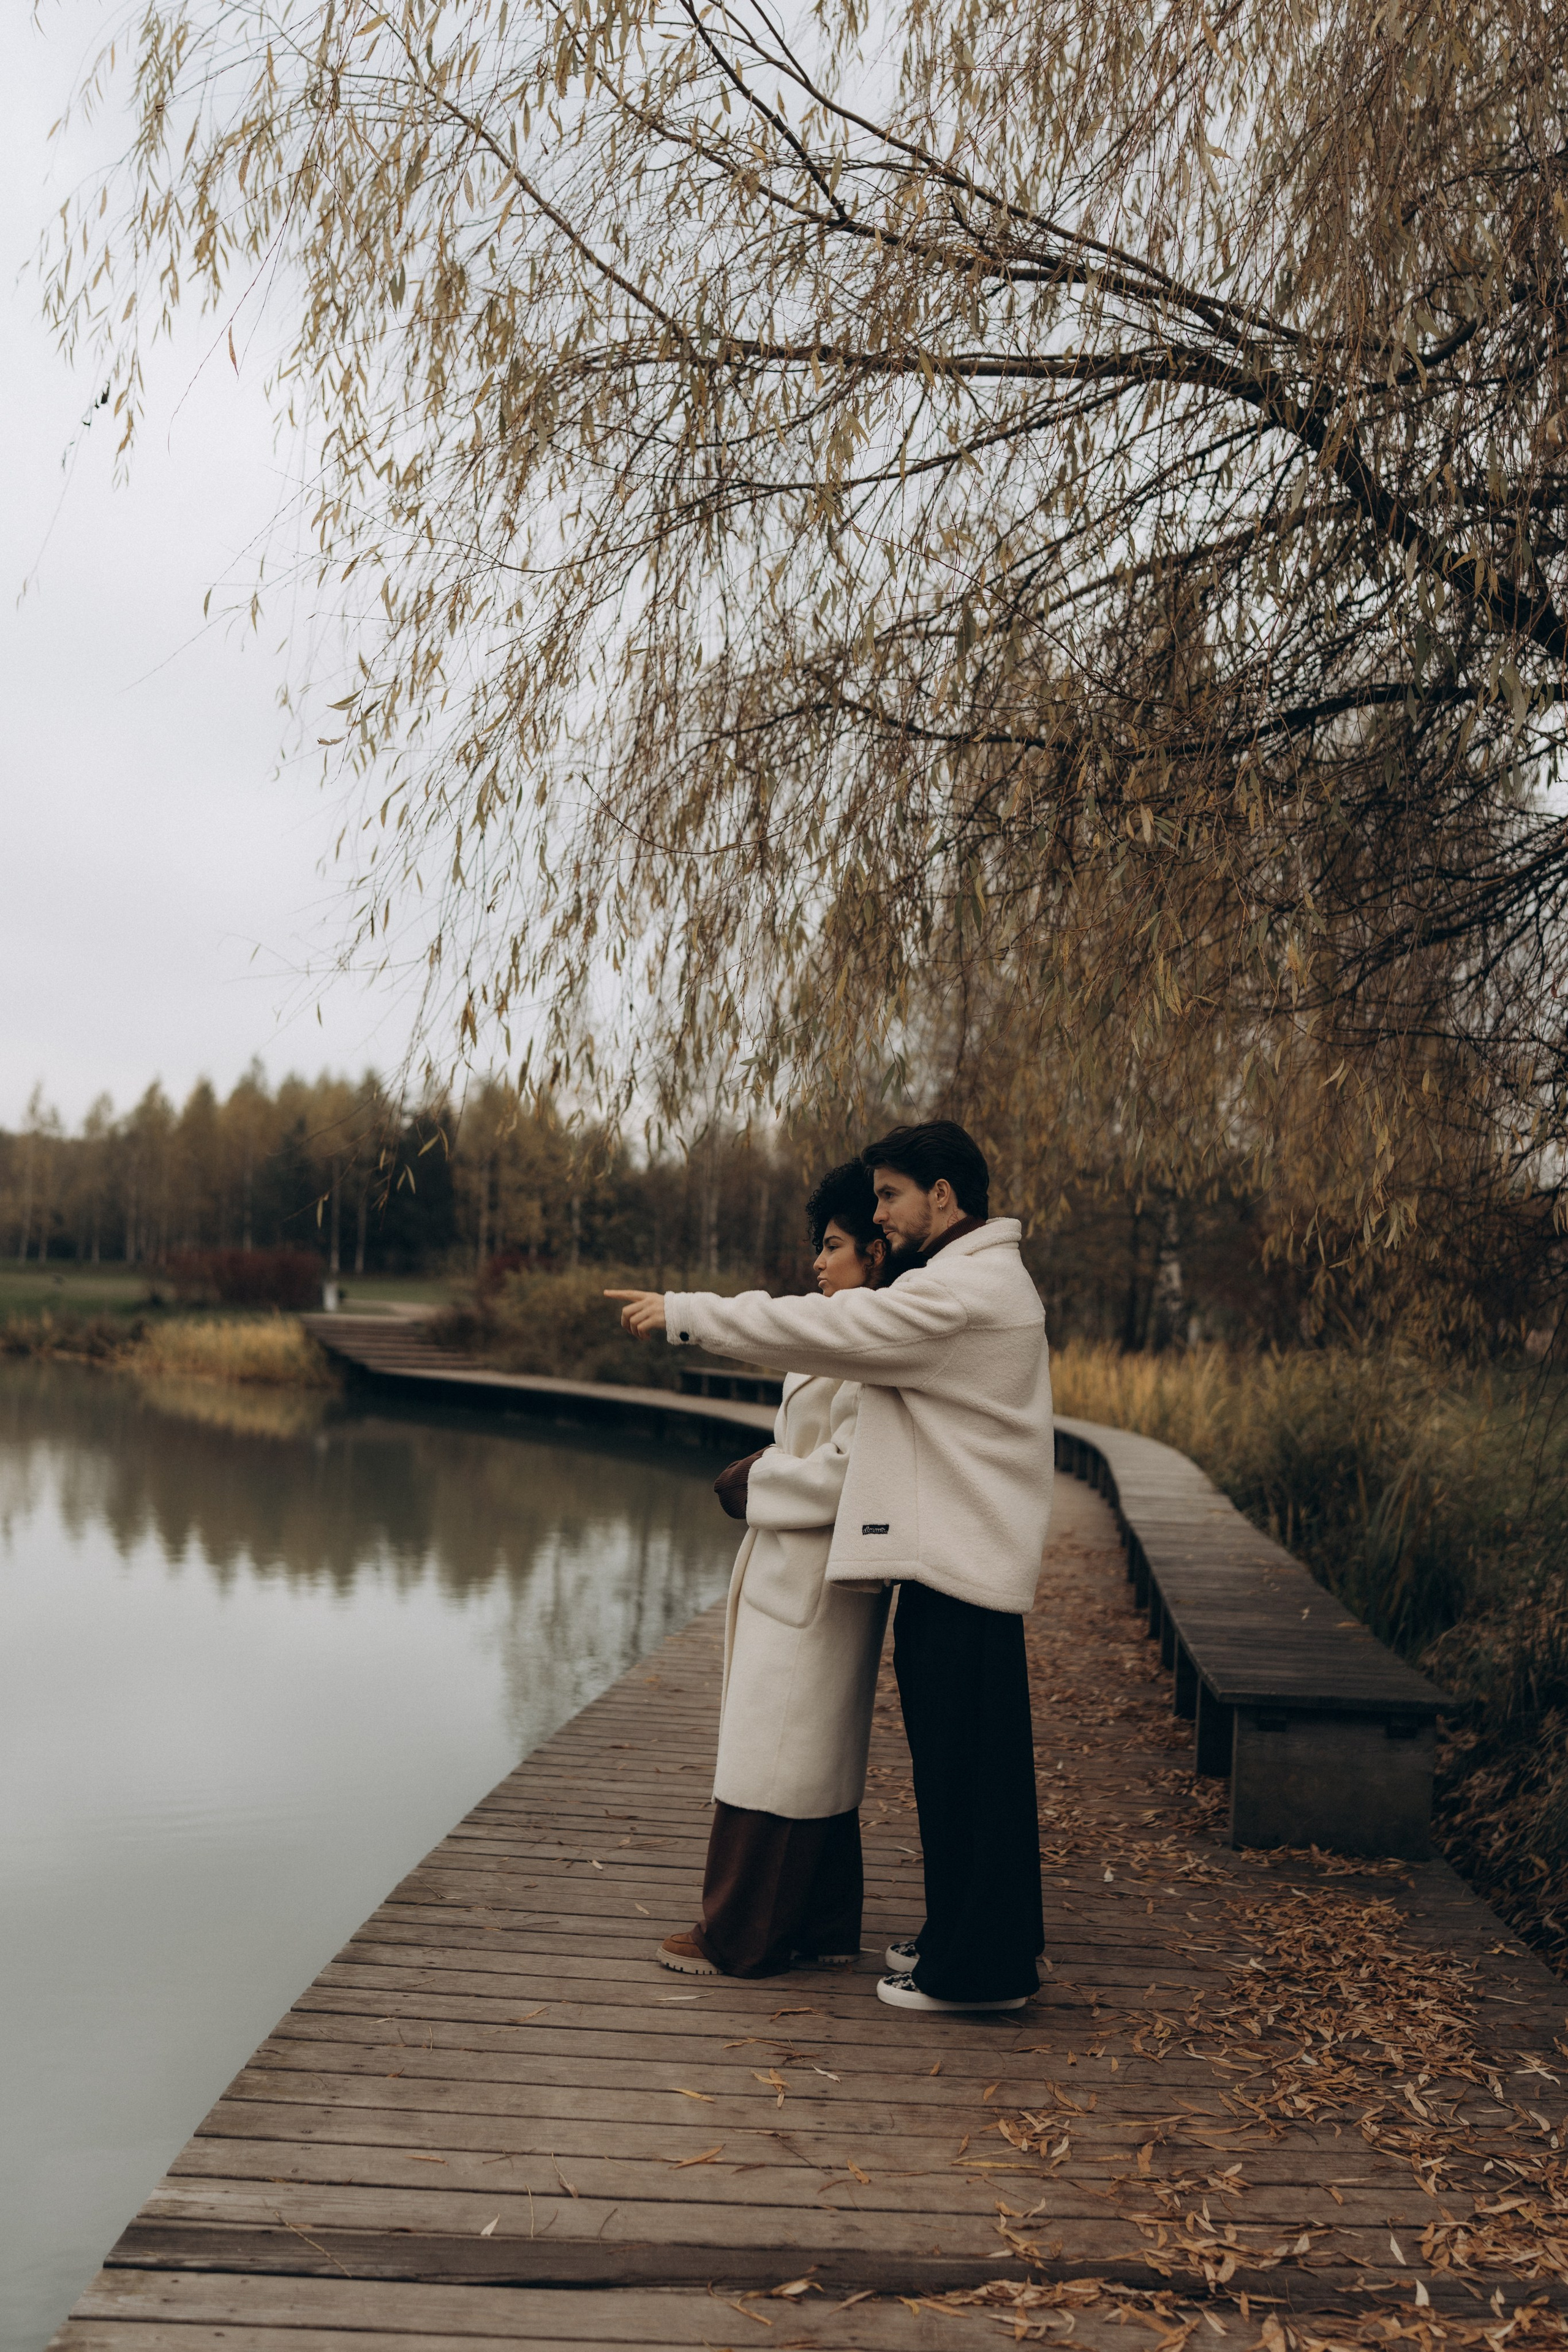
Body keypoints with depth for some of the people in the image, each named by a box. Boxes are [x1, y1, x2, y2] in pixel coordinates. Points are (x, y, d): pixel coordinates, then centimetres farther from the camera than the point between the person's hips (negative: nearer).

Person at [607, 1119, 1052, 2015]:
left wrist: (686, 1313, -12)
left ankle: (978, 1970, 8)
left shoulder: (961, 1291, -17)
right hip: (956, 1554, 10)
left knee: (966, 1773, -1)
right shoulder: (981, 1281, 17)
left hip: (962, 1565, -10)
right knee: (962, 1767, 17)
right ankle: (964, 1936, 29)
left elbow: (824, 1329, -19)